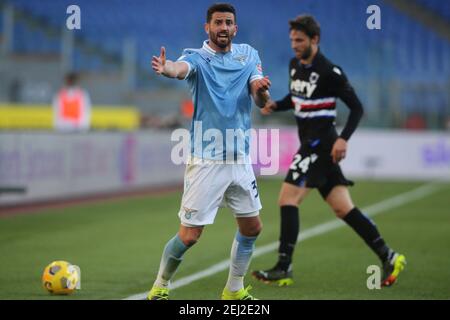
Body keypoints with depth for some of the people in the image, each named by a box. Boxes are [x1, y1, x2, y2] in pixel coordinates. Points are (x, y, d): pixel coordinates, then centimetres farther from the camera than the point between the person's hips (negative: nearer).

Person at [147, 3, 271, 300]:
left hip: (240, 158, 5)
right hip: (206, 161, -5)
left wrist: (262, 90, -28)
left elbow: (261, 101, -3)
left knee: (252, 228, 12)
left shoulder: (249, 55, 7)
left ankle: (234, 289, 30)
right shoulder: (197, 57, -7)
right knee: (189, 235, -6)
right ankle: (160, 286, 16)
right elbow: (181, 68, -32)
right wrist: (165, 68, -56)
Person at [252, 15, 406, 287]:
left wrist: (343, 139, -22)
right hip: (311, 144, 8)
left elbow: (357, 108, -11)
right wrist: (275, 105, 5)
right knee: (343, 208, 8)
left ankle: (284, 269, -8)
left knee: (287, 199, -12)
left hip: (321, 144, -8)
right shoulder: (295, 65, 10)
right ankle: (388, 257, 13)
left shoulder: (329, 71, -14)